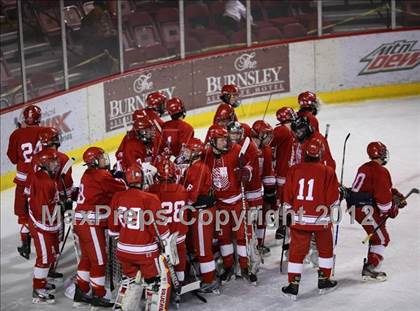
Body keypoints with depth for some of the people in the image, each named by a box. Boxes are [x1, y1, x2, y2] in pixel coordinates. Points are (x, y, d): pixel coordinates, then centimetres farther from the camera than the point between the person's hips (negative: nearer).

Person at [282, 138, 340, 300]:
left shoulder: (294, 170, -3)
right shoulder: (328, 171, -7)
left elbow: (288, 197, 1)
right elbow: (333, 198, -5)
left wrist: (291, 211, 17)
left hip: (299, 219, 1)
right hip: (322, 219, -1)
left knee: (297, 251, 8)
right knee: (325, 249, 19)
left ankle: (293, 286, 8)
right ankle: (324, 281, 29)